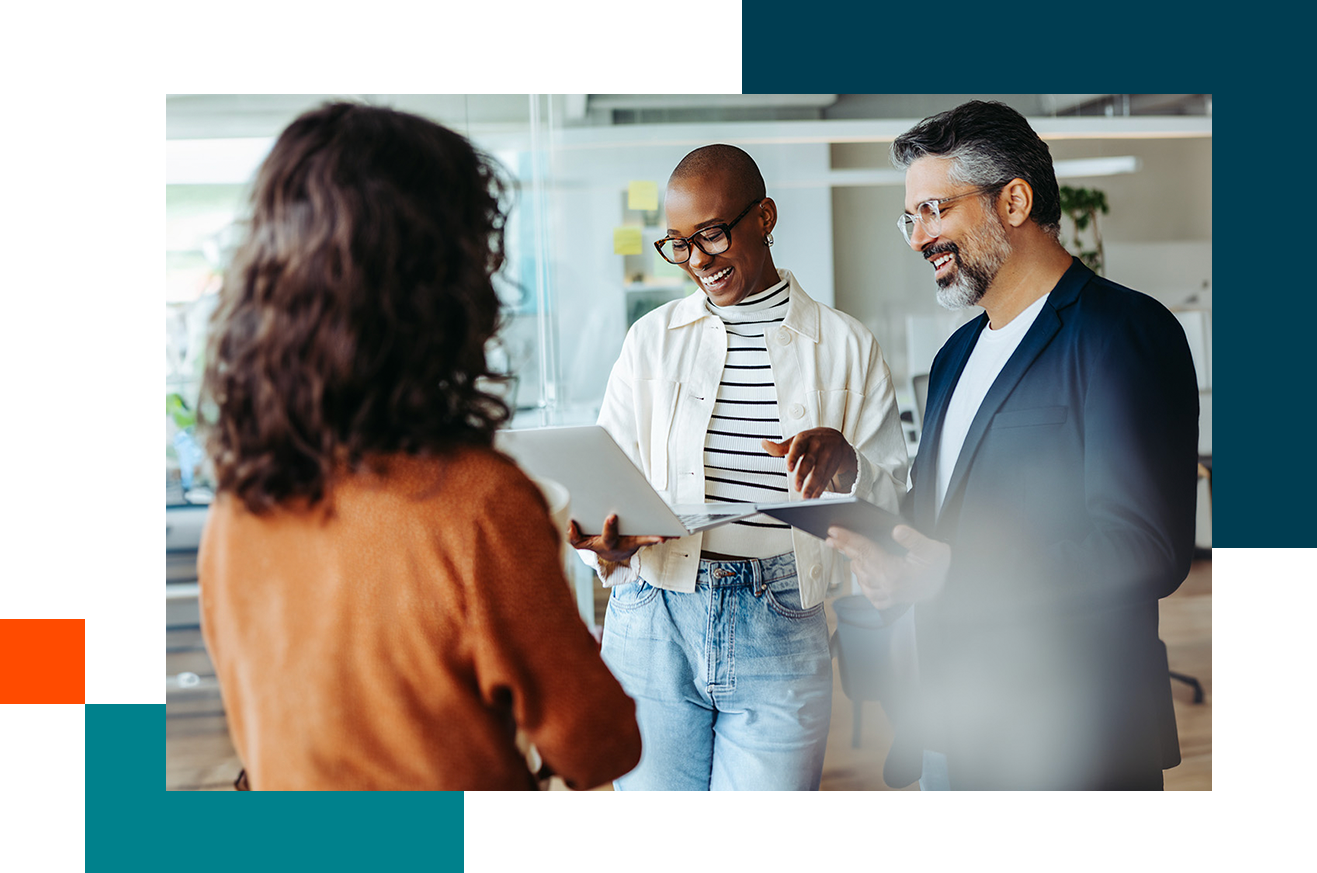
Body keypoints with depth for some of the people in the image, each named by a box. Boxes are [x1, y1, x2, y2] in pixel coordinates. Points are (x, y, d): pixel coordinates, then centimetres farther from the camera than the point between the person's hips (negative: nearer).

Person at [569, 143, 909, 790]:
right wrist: (610, 547, -18)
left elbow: (892, 504, 5)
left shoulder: (846, 348, 5)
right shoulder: (652, 339, 8)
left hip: (783, 635, -1)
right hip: (654, 623, 1)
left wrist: (845, 461, -17)